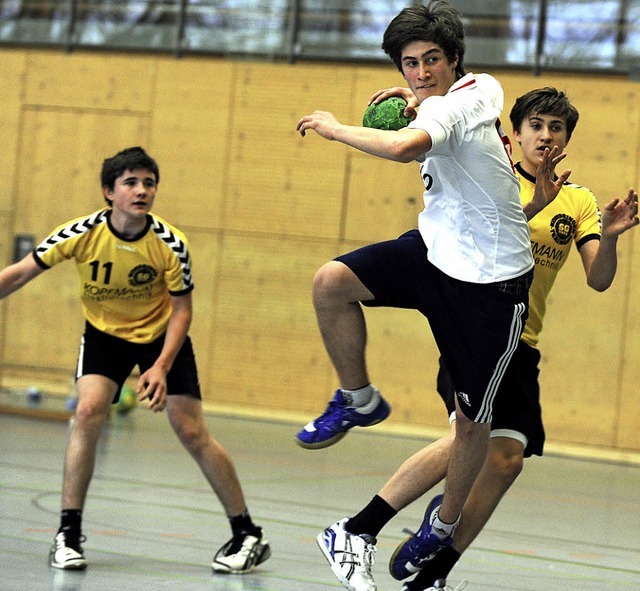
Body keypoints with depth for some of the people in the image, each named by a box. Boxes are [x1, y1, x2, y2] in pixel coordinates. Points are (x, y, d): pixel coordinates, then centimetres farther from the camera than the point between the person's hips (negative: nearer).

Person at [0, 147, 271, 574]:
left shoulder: (170, 244, -24)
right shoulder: (83, 234, -23)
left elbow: (181, 311, -13)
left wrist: (161, 367, -24)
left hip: (162, 335, -1)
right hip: (105, 333, 1)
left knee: (193, 434, -5)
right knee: (89, 411, -23)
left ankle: (248, 535, 9)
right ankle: (69, 533, -11)